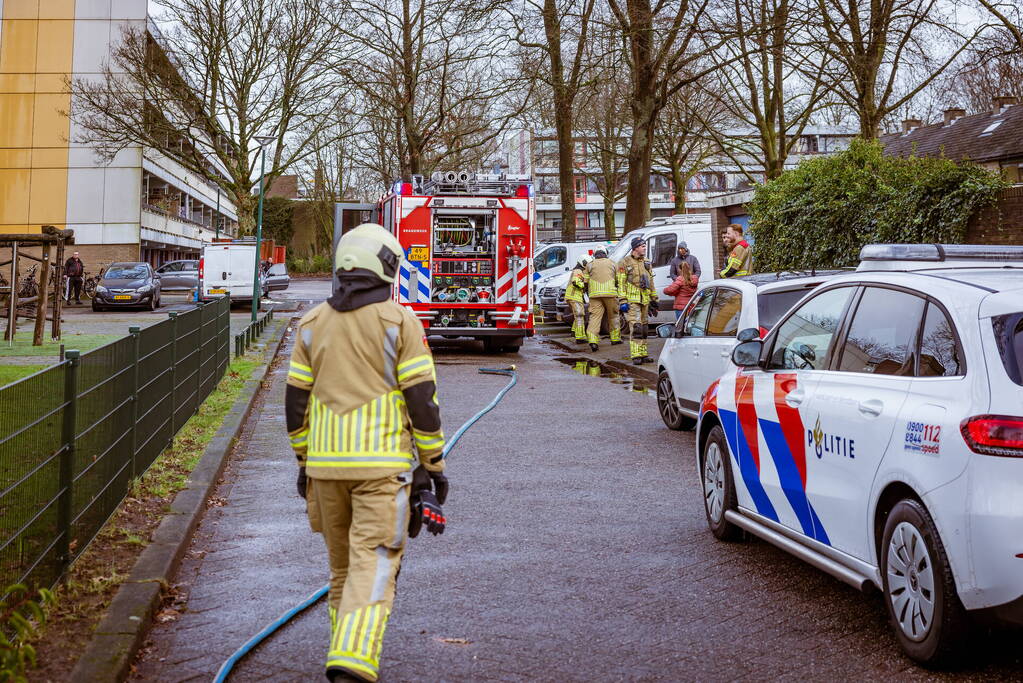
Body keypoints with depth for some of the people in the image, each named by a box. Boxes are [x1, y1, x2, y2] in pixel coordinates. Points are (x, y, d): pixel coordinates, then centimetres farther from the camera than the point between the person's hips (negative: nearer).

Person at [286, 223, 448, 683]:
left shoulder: (313, 323, 8)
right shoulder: (399, 321, -5)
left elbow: (295, 403, 10)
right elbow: (421, 400, -7)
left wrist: (304, 461, 19)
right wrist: (433, 464, 1)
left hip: (325, 464, 5)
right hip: (382, 464, -5)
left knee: (342, 565, 18)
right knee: (373, 565, -6)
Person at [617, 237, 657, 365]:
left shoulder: (646, 262, 15)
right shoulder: (625, 263, -5)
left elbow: (651, 282, 21)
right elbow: (621, 283, -8)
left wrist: (654, 299, 18)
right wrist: (623, 301, -15)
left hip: (645, 300, 7)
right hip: (632, 300, -7)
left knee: (643, 328, 11)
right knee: (635, 328, -14)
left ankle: (643, 354, 17)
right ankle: (636, 356, -15)